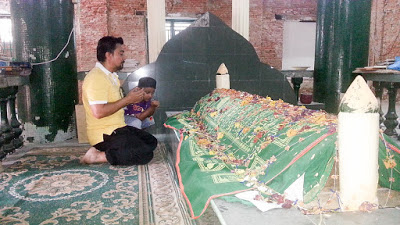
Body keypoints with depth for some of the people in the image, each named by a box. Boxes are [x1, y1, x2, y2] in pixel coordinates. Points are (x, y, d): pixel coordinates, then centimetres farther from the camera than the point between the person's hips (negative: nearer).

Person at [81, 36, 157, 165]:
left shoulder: (111, 75, 14)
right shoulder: (96, 78, -18)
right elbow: (99, 112, -28)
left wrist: (132, 98, 4)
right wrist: (127, 100, -19)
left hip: (116, 129, 10)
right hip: (105, 134, -10)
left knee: (151, 142, 11)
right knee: (145, 154, -18)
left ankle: (103, 150, 3)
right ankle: (97, 156, -11)